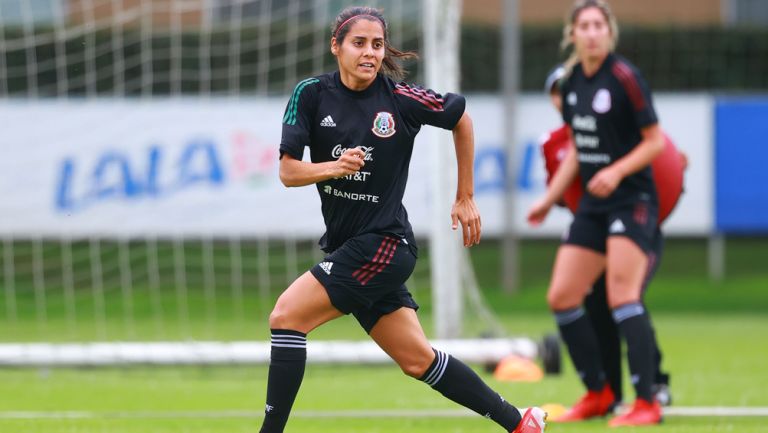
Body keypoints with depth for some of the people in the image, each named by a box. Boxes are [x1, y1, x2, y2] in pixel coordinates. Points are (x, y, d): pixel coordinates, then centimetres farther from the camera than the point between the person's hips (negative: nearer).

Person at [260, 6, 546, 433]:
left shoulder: (401, 99, -10)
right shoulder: (311, 94, -2)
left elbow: (460, 118, 7)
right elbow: (287, 171, -5)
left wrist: (465, 199, 11)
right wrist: (333, 167, -25)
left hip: (383, 243, -5)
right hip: (344, 245, 5)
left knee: (286, 316, -18)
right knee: (418, 359, 13)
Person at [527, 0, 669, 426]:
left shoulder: (624, 78, -13)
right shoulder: (572, 82, 8)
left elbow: (655, 141, -10)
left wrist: (617, 171, -23)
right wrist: (550, 198, 17)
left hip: (631, 200, -8)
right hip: (592, 206, 8)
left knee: (621, 295, -19)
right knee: (561, 297, 4)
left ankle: (647, 403, -17)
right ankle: (598, 393, 17)